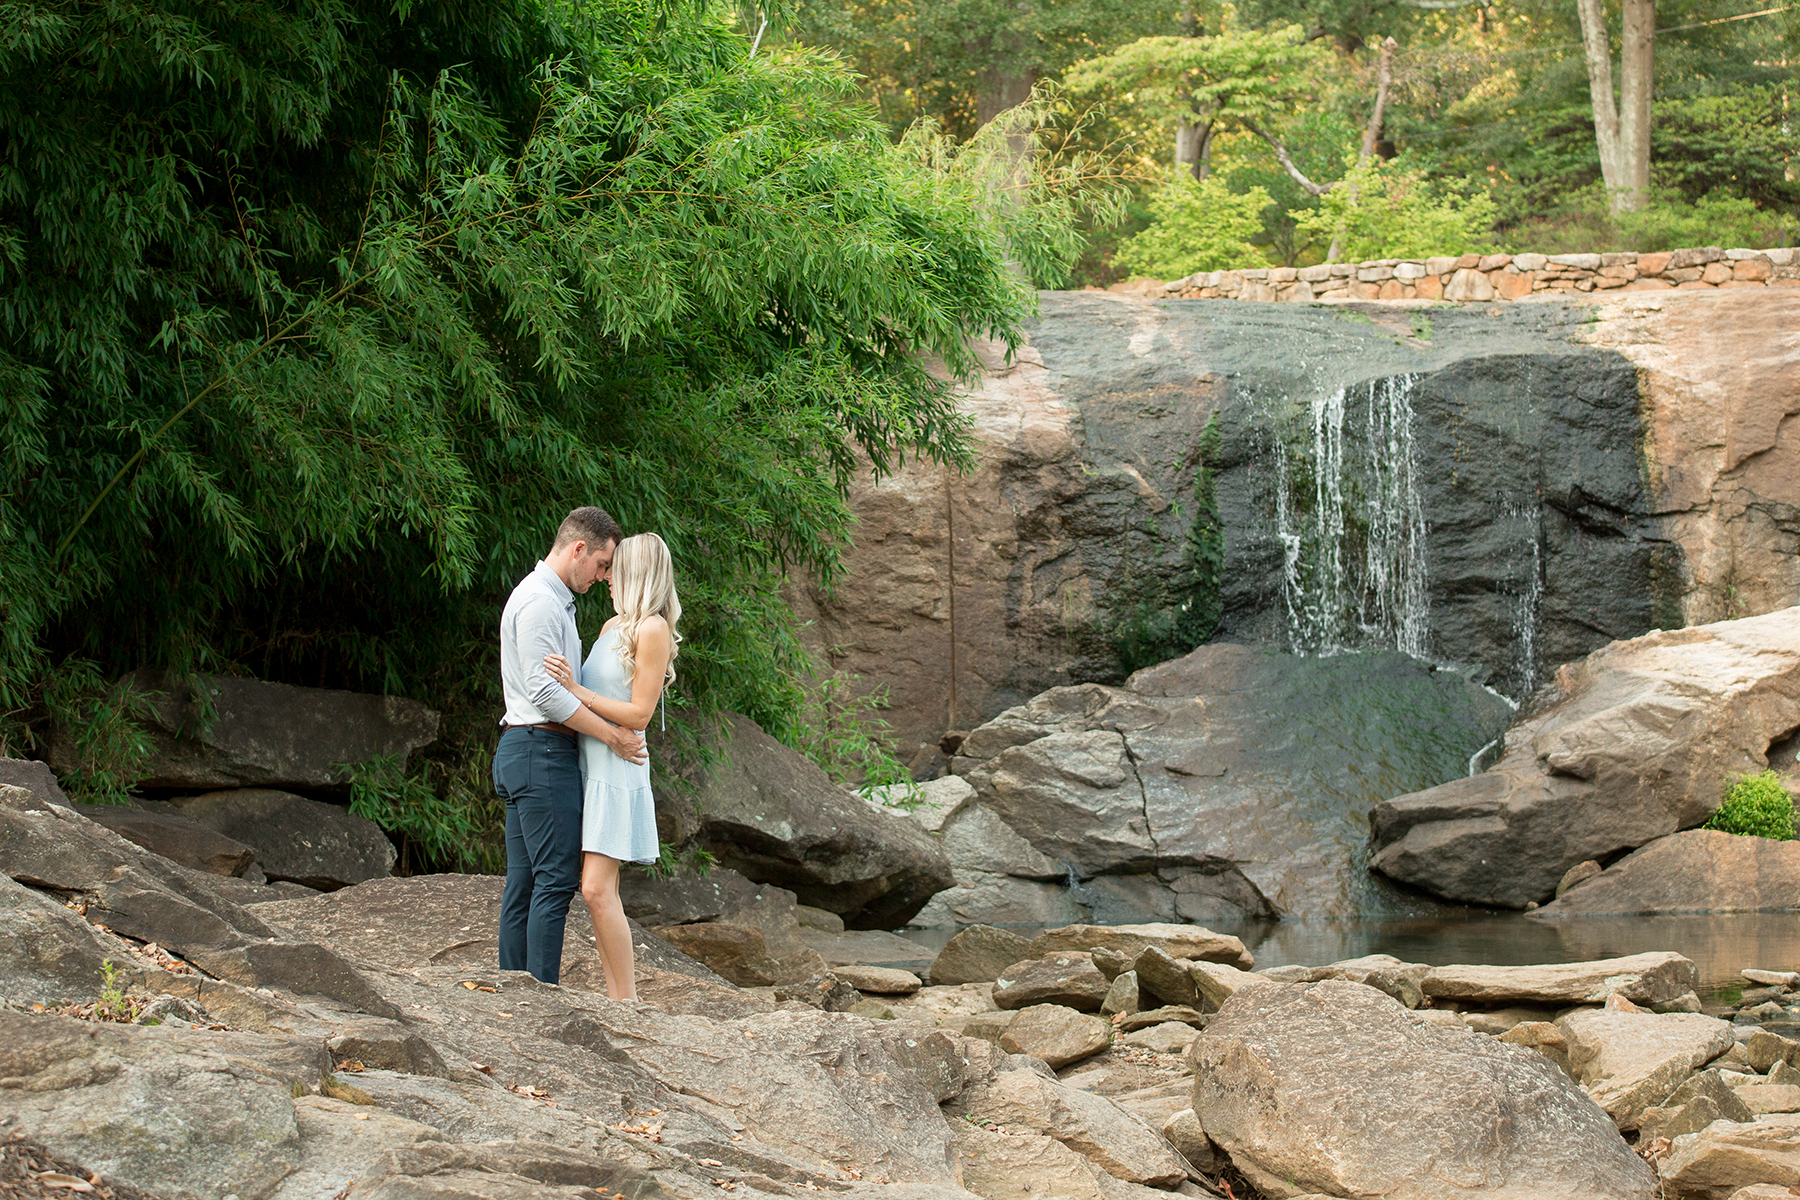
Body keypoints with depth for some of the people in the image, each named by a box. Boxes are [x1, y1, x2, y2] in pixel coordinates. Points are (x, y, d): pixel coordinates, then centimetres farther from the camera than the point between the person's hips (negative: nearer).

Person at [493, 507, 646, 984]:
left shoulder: (552, 600, 21)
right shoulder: (540, 601, -13)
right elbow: (544, 690, -19)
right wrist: (613, 735, -16)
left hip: (523, 751, 11)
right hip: (543, 752, -11)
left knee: (524, 882, 7)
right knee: (556, 878, -11)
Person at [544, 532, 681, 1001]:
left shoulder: (652, 630, -10)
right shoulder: (611, 627, 15)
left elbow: (638, 715, -14)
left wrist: (576, 691, -17)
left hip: (616, 771, -8)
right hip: (588, 766, 8)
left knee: (598, 889, -14)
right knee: (599, 891, 5)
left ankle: (628, 1001, -10)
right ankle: (615, 998, 8)